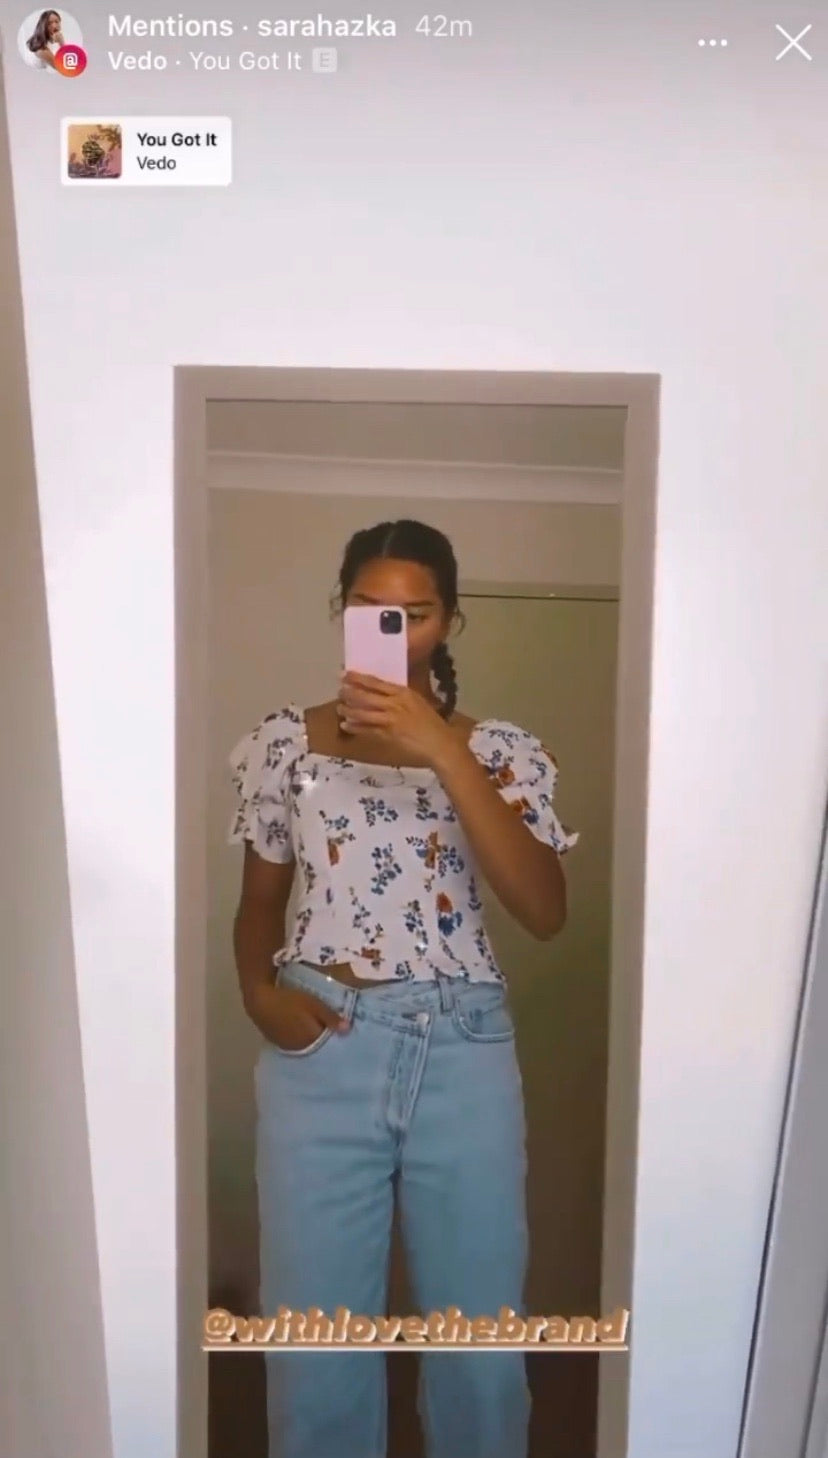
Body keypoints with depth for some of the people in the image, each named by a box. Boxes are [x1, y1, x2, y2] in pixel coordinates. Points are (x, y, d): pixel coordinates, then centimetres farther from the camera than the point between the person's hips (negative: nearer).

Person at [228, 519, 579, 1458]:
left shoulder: (499, 752, 0)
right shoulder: (283, 743, 3)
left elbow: (545, 912, -14)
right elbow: (259, 900, 11)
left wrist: (443, 752, -21)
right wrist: (259, 992, -10)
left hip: (463, 1054, 0)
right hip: (323, 1054, 0)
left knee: (479, 1338, 13)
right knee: (316, 1337, 11)